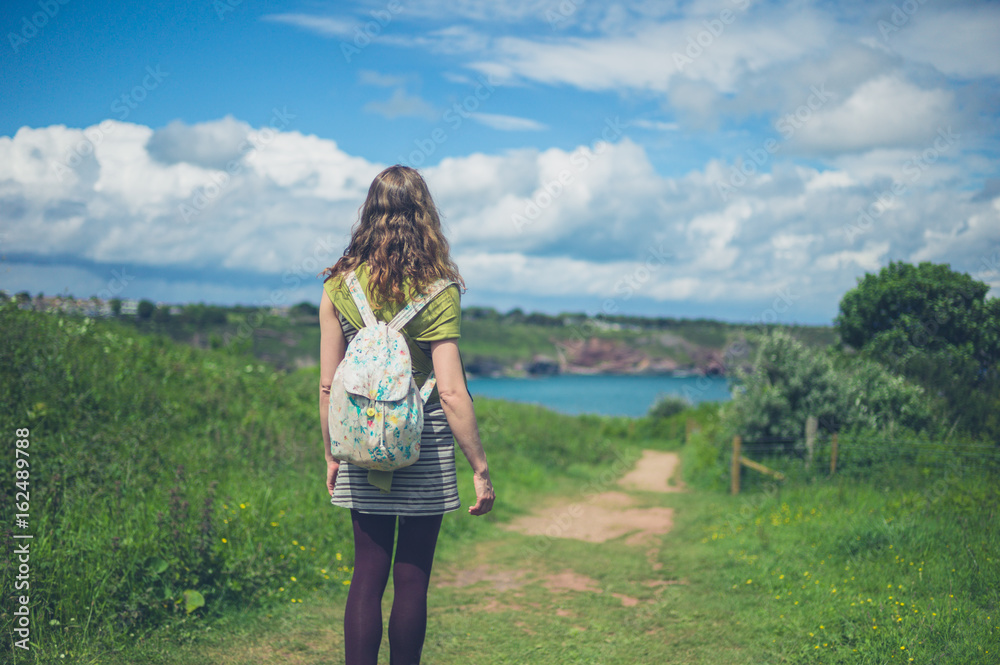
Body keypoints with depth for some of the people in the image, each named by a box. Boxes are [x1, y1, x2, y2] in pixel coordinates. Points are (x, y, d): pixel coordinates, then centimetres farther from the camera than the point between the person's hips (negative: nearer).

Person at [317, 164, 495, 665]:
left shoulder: (339, 285, -2)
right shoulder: (437, 291, -11)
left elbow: (327, 386, 1)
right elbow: (451, 393, -14)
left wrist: (332, 456, 13)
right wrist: (480, 468, -7)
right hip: (424, 452, -2)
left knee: (367, 572, 11)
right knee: (412, 577, 10)